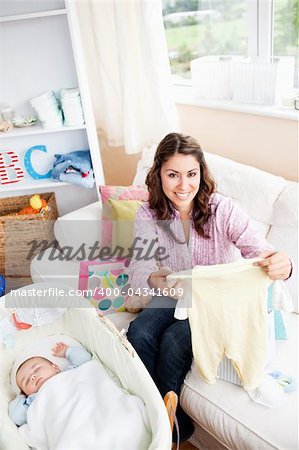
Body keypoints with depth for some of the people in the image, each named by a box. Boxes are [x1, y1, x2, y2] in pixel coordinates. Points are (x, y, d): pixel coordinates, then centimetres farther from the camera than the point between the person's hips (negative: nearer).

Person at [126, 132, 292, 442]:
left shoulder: (222, 210, -20)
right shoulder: (148, 216, -13)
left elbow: (260, 251, -29)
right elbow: (138, 269, -23)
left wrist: (282, 265, -55)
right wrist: (153, 280, -49)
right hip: (175, 297, 3)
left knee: (173, 341, -25)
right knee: (139, 332, -22)